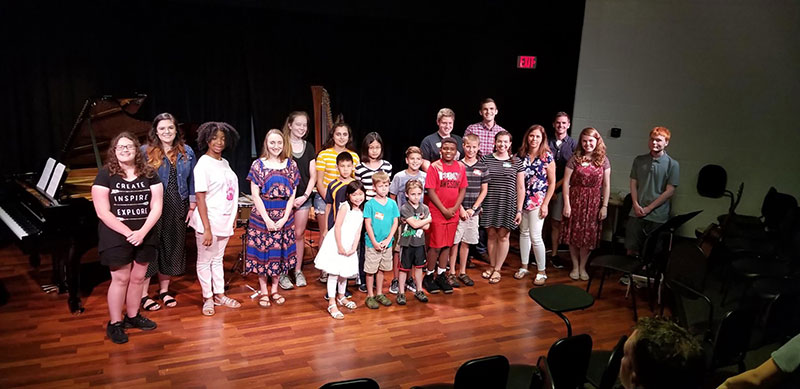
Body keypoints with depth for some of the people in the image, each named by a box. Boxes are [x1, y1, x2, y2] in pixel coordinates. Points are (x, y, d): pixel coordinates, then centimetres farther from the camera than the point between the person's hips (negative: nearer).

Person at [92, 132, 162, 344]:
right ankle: (114, 323, 16)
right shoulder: (105, 175, -6)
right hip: (117, 236, -3)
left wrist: (142, 232, -16)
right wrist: (128, 232, -18)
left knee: (138, 277, 12)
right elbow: (103, 212, -12)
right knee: (120, 279, 1)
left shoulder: (149, 174, 2)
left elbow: (156, 207, -3)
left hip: (144, 236, 3)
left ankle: (132, 316, 30)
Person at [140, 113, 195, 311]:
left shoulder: (187, 152, 6)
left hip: (177, 209, 3)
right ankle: (143, 294, 13)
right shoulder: (145, 152, -3)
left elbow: (192, 179, 8)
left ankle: (164, 290, 26)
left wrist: (192, 205, 4)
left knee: (172, 247, 11)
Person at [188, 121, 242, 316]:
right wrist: (207, 229, -19)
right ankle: (207, 298, 21)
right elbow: (200, 198, -16)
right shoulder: (203, 164, -13)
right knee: (205, 260, 8)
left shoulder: (224, 163, 8)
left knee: (218, 259, 18)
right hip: (208, 221, -7)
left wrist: (233, 216, 9)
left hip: (224, 220, 7)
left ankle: (219, 295, 29)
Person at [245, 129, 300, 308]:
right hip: (262, 216, -2)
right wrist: (267, 219, -12)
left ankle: (274, 289, 23)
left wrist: (285, 218, -7)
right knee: (262, 252, 4)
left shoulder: (291, 165, 3)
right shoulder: (258, 165, -3)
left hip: (284, 216, 2)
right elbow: (255, 194, -6)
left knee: (279, 252, 9)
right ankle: (263, 291, 18)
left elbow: (292, 194, 2)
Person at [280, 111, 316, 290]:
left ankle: (298, 271, 19)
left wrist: (305, 195, -2)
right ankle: (282, 273, 10)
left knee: (299, 234, 9)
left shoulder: (308, 147, 8)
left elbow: (312, 175, 8)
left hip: (303, 198, 4)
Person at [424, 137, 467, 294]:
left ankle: (441, 276, 22)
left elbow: (463, 190, 7)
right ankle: (429, 276, 15)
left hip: (453, 214, 4)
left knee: (447, 245, 11)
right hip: (436, 213, -4)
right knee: (435, 246, 0)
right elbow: (431, 191, -10)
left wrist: (454, 208, -7)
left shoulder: (461, 167, 4)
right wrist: (444, 210, -12)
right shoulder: (434, 167, -8)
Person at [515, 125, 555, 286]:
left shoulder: (547, 157, -7)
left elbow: (552, 183, -5)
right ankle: (524, 267, 25)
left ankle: (542, 271, 7)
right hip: (521, 200, 4)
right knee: (524, 233, 12)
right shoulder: (521, 155, 3)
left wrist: (545, 204, -10)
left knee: (535, 236, -6)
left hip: (537, 201, -4)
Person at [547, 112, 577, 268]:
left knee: (556, 223, 4)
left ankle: (554, 254, 15)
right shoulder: (547, 143, 4)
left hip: (561, 189, 0)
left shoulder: (573, 145, 3)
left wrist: (556, 185, -8)